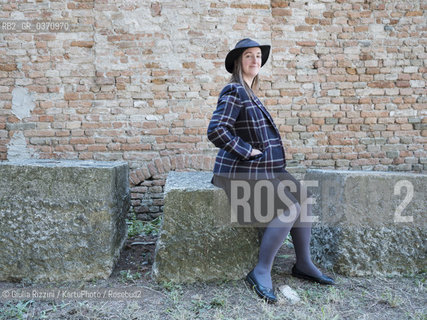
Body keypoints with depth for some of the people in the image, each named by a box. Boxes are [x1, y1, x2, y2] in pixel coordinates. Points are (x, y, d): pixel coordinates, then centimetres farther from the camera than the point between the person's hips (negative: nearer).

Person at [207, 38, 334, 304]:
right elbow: (216, 131, -25)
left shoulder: (250, 93, 17)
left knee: (305, 198, 3)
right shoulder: (234, 92, -13)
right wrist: (249, 151, -18)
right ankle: (262, 271, -5)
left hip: (265, 168, 10)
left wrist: (270, 149, 12)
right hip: (241, 172, -10)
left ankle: (303, 264, 14)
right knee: (289, 209, -18)